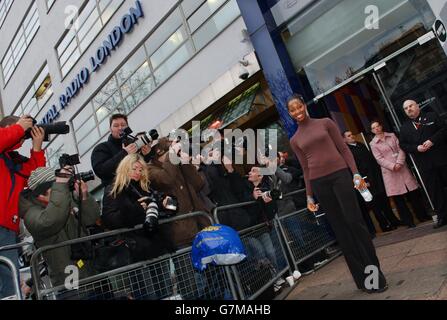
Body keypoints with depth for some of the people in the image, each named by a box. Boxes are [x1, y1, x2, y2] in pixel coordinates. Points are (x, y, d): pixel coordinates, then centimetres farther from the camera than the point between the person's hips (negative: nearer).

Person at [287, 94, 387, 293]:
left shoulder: (325, 123, 6)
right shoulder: (295, 140, 11)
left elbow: (344, 149, 3)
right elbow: (305, 168, 12)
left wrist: (356, 173, -7)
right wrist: (309, 196, 9)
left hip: (340, 174, -2)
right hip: (319, 183, 2)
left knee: (354, 221, -7)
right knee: (340, 228, 4)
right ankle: (362, 278, 14)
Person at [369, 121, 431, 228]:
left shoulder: (392, 135, 9)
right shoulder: (373, 144, 1)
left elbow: (401, 150, 1)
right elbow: (379, 159, -6)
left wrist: (399, 163, -14)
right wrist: (392, 166, -18)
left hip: (402, 167, 3)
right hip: (389, 171, -2)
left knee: (413, 193, 6)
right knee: (398, 198, -1)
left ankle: (423, 216, 21)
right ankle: (409, 222, 8)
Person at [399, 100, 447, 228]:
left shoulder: (432, 116, 8)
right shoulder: (404, 128, 14)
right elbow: (403, 145, 8)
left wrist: (432, 140, -15)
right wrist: (416, 148, -10)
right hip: (425, 165, 2)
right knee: (435, 191, 3)